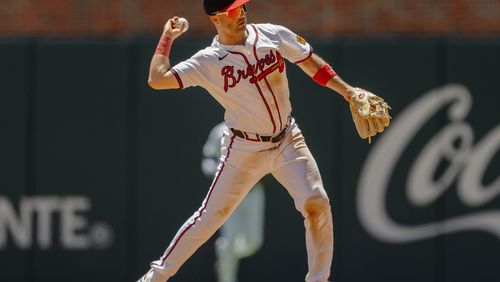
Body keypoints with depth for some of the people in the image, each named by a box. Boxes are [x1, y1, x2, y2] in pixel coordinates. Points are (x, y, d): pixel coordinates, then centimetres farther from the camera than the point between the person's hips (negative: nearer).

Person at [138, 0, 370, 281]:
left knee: (316, 202, -14)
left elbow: (311, 63, 6)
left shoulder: (274, 35, -5)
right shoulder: (209, 61, -14)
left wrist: (349, 92, -1)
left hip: (287, 140, 3)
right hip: (244, 150, -3)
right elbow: (157, 79, -21)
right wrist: (167, 37, -10)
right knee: (211, 216, 0)